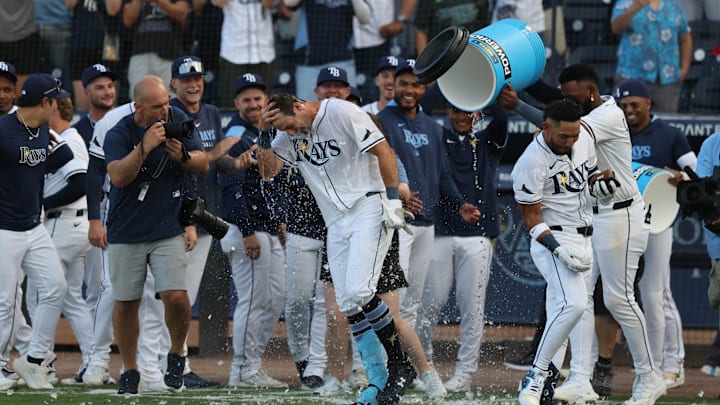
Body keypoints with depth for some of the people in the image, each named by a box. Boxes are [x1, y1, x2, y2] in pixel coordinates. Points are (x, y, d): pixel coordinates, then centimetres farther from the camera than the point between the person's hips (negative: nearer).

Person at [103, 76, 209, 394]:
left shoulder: (177, 120, -2)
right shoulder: (119, 134, -12)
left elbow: (203, 165, 1)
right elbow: (118, 176, -26)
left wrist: (182, 156, -19)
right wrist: (145, 147, -36)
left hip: (169, 230, 1)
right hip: (126, 234, -1)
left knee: (176, 297, -14)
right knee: (126, 304, 5)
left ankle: (176, 354, 12)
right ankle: (129, 371, 20)